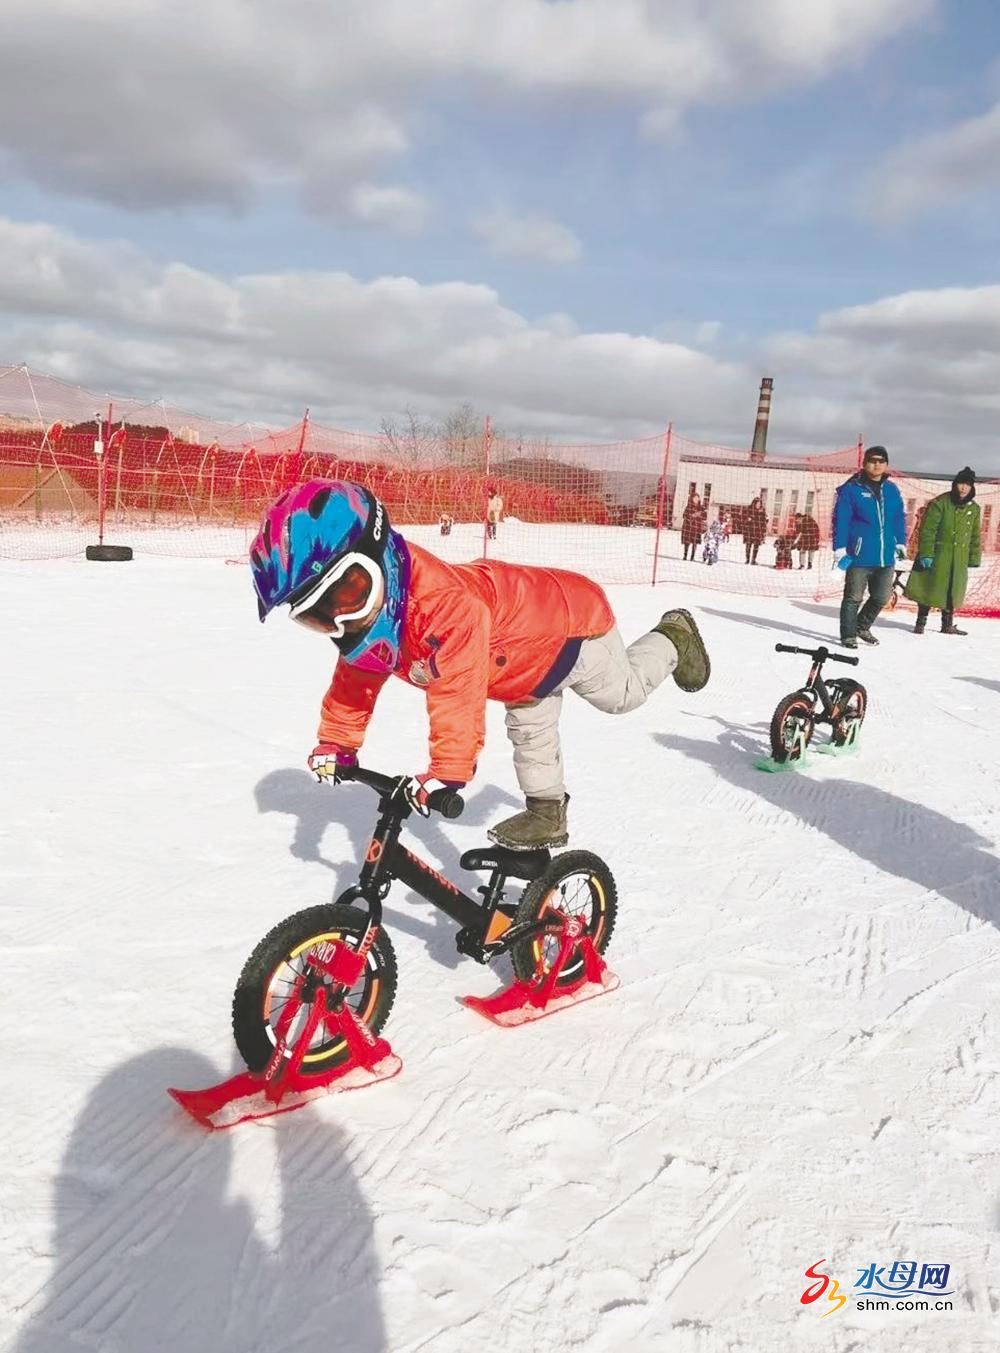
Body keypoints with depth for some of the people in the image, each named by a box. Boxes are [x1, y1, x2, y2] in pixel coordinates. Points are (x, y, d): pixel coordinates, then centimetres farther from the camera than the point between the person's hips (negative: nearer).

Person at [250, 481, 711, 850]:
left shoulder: (446, 603, -48)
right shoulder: (367, 621, -18)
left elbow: (459, 695, -52)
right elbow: (353, 682, -2)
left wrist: (447, 773, -52)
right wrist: (336, 744, 0)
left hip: (573, 622, -7)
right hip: (528, 646, 8)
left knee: (623, 692, 19)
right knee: (529, 731, 18)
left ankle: (672, 641, 45)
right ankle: (546, 813, 36)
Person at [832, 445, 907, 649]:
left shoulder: (892, 490, 9)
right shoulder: (851, 489, -7)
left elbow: (900, 518, 17)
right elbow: (840, 520, -9)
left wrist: (901, 543, 14)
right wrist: (840, 550, -14)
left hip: (886, 557, 6)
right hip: (859, 556, -6)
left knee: (881, 598, 14)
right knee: (853, 598, 2)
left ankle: (862, 627, 33)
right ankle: (848, 635, 13)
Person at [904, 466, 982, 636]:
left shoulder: (974, 508, 6)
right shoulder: (940, 503, -9)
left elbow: (975, 536, 14)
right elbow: (927, 530, -12)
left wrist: (974, 559, 11)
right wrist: (926, 554, -18)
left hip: (959, 559, 5)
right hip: (937, 556, -5)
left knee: (953, 591, 12)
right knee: (929, 588, 1)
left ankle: (947, 625, 24)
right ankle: (921, 622, 12)